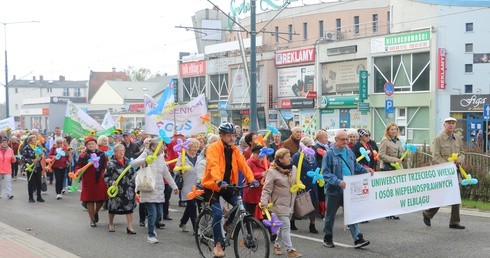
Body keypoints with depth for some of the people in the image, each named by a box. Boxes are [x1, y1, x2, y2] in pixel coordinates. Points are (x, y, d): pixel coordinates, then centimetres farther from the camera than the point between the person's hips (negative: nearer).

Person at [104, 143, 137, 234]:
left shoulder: (128, 161, 9)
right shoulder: (111, 163, -6)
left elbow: (132, 174, 18)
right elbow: (106, 176, -5)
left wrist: (133, 185, 16)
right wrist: (111, 182, -22)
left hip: (128, 188, 4)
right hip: (116, 189, -3)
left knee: (129, 207, -3)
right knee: (113, 207, 9)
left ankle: (129, 227, 2)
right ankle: (111, 224, 32)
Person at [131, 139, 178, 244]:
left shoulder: (161, 158, 13)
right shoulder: (146, 155, -6)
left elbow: (167, 174, 20)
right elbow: (133, 164, -21)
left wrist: (174, 186, 18)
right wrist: (145, 160, -38)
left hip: (159, 192, 6)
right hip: (148, 191, -6)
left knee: (159, 213, 9)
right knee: (152, 213, -10)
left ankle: (151, 227, 38)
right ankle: (151, 235, 5)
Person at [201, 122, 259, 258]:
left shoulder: (234, 150, 4)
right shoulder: (213, 148, -15)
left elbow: (243, 165, -7)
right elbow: (214, 166, -31)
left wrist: (251, 179, -22)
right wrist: (219, 181, -48)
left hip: (228, 185, 6)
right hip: (213, 185, -6)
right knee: (218, 214, -15)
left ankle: (228, 225, 19)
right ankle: (217, 245, -1)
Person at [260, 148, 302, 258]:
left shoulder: (293, 168, 4)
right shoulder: (272, 172, -14)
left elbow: (297, 181, 20)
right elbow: (267, 189, -13)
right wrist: (264, 202, -21)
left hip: (291, 203, 6)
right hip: (280, 204, -6)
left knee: (284, 226, 16)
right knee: (286, 226, -8)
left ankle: (277, 245, 33)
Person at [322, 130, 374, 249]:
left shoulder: (349, 152, 6)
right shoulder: (330, 154, -13)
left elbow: (355, 166, 19)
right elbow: (326, 173, -17)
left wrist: (365, 169, 1)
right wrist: (338, 182, -29)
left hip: (348, 189, 4)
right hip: (334, 190, -4)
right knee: (330, 215, 10)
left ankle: (358, 239, 0)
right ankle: (327, 238, 25)